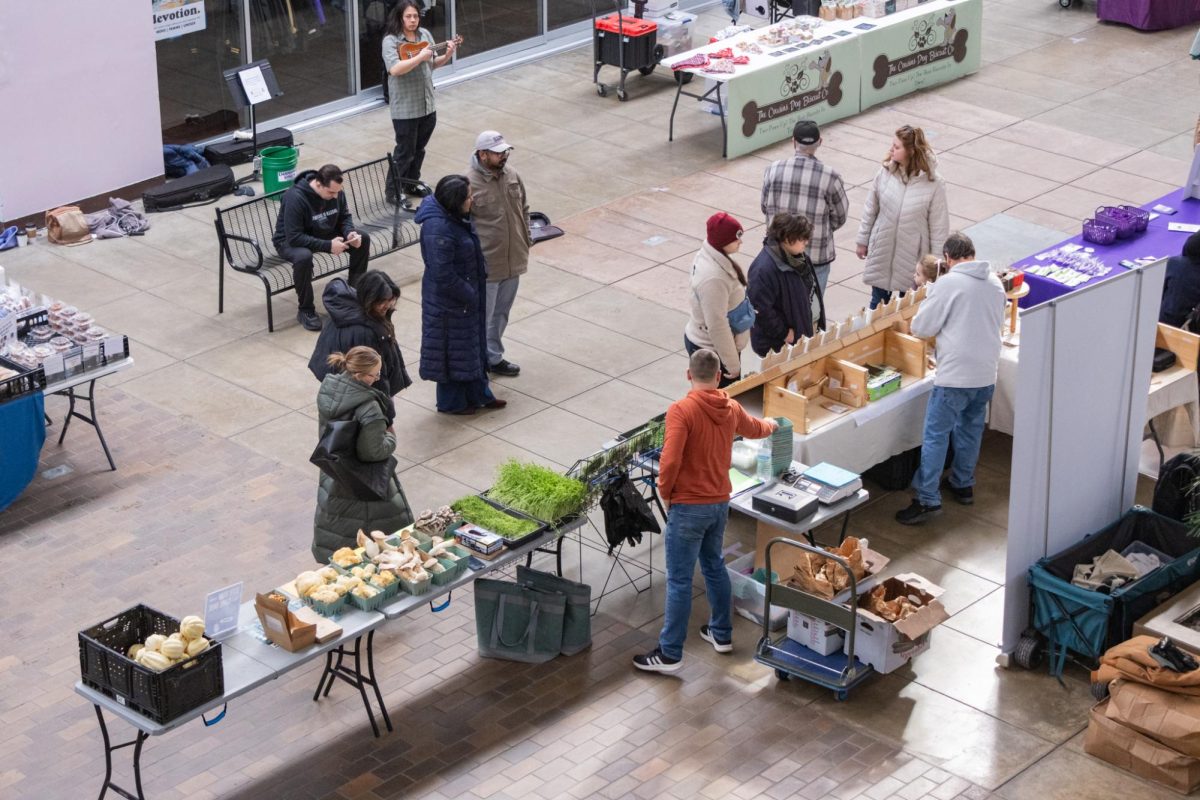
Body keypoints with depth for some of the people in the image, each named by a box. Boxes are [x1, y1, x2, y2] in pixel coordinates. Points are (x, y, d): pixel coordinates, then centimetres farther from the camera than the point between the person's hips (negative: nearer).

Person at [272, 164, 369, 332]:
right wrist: (328, 246, -36)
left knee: (363, 240, -8)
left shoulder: (335, 191, -13)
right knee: (303, 257, -41)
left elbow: (344, 217, 3)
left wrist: (351, 233, -20)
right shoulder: (295, 198, -33)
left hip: (323, 235, 7)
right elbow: (294, 237, -34)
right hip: (290, 241, -6)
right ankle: (305, 310, -20)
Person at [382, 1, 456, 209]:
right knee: (405, 151, 0)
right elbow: (394, 69, -30)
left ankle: (412, 183, 37)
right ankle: (394, 191, 13)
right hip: (405, 107, -6)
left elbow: (432, 64, 14)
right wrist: (420, 57, -30)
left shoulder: (425, 34, 4)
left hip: (427, 104, 6)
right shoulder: (391, 41, -16)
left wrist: (447, 56, -5)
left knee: (419, 148, 19)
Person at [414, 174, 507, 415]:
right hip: (449, 302, -9)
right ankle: (451, 402, 26)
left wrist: (474, 289, 11)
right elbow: (443, 275, -28)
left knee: (473, 345, 21)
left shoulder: (455, 217, -2)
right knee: (453, 350, 8)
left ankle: (477, 394, 37)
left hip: (466, 294, 9)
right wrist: (469, 295, -17)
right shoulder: (438, 230, -31)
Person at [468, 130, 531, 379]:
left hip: (512, 262, 7)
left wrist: (526, 240, 14)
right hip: (485, 265, -7)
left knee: (501, 314, 21)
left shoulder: (511, 175, 1)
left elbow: (524, 208, 15)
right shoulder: (470, 184, -20)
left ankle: (494, 358, 36)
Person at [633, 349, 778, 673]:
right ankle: (721, 633, 37)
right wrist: (770, 425, 49)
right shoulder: (731, 408, 3)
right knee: (715, 566, 25)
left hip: (688, 506, -7)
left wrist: (665, 493, -7)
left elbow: (669, 461, -26)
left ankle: (670, 654, 4)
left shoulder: (681, 410, -19)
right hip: (719, 503, 7)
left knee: (679, 581, -1)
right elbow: (754, 429, 26)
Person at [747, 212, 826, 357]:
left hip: (808, 329, 9)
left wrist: (817, 323, 13)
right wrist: (784, 333, -20)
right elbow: (760, 309, -28)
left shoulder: (795, 256, 1)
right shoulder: (764, 269, -29)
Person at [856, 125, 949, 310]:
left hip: (913, 254, -2)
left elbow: (938, 225, -9)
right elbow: (870, 210, 2)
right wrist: (863, 241, 9)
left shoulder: (934, 183, -17)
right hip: (882, 250, 2)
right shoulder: (885, 173, -10)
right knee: (878, 302, 14)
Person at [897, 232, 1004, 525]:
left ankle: (927, 499, -4)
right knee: (970, 430, 22)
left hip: (955, 376, -7)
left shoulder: (947, 284, -13)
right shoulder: (995, 283, 7)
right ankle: (963, 484, 35)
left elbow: (921, 328, -8)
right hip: (986, 374, 7)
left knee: (936, 435, -2)